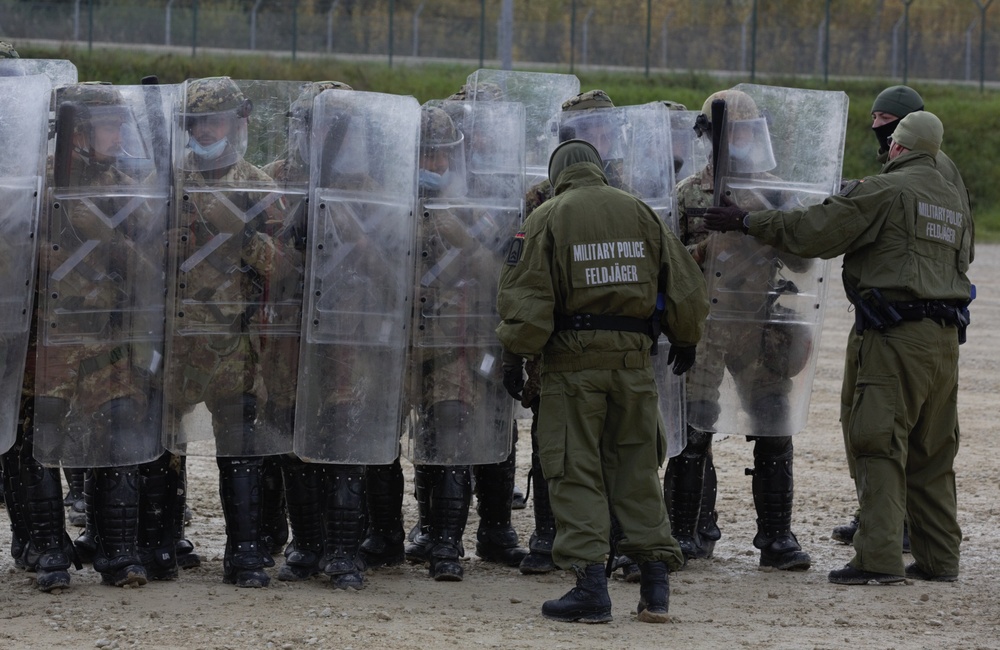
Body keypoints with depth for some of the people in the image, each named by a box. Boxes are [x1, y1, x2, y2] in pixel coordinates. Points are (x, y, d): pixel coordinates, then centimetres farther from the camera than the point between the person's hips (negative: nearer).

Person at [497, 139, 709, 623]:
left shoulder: (547, 219, -4)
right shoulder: (640, 213, 8)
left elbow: (524, 296, -11)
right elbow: (685, 285, 12)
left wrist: (518, 350, 1)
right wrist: (685, 340, 26)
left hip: (573, 360, -4)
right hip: (633, 356, 4)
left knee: (575, 473, 1)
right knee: (636, 467, 12)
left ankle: (591, 586, -5)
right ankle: (655, 583, 11)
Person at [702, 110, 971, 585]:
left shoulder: (884, 191, -7)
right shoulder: (955, 200, 16)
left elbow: (812, 232, -9)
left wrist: (747, 222, 0)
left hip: (897, 335, -8)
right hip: (946, 337, 8)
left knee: (879, 446, -7)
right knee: (932, 452, 13)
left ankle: (879, 557, -13)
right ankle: (938, 557, 14)